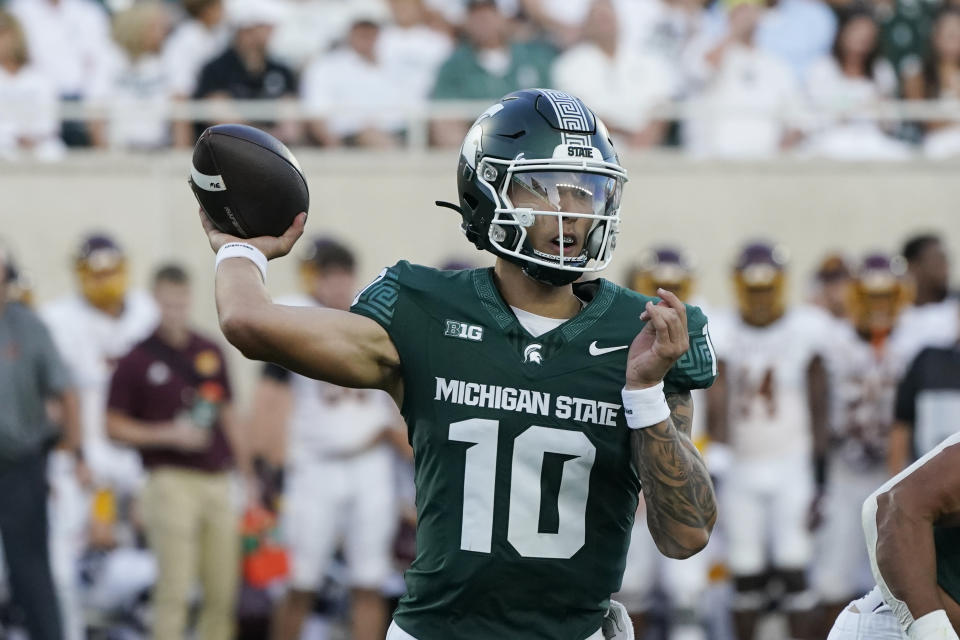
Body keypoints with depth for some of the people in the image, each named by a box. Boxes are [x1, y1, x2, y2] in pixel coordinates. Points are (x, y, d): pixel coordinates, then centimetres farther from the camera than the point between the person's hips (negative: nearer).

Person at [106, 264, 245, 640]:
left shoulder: (210, 353, 13)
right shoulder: (137, 362, -2)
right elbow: (114, 426, -2)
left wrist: (244, 468, 16)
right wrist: (168, 435, -14)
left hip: (217, 479, 5)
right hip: (172, 479, -5)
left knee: (223, 591, 4)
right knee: (174, 588, -9)